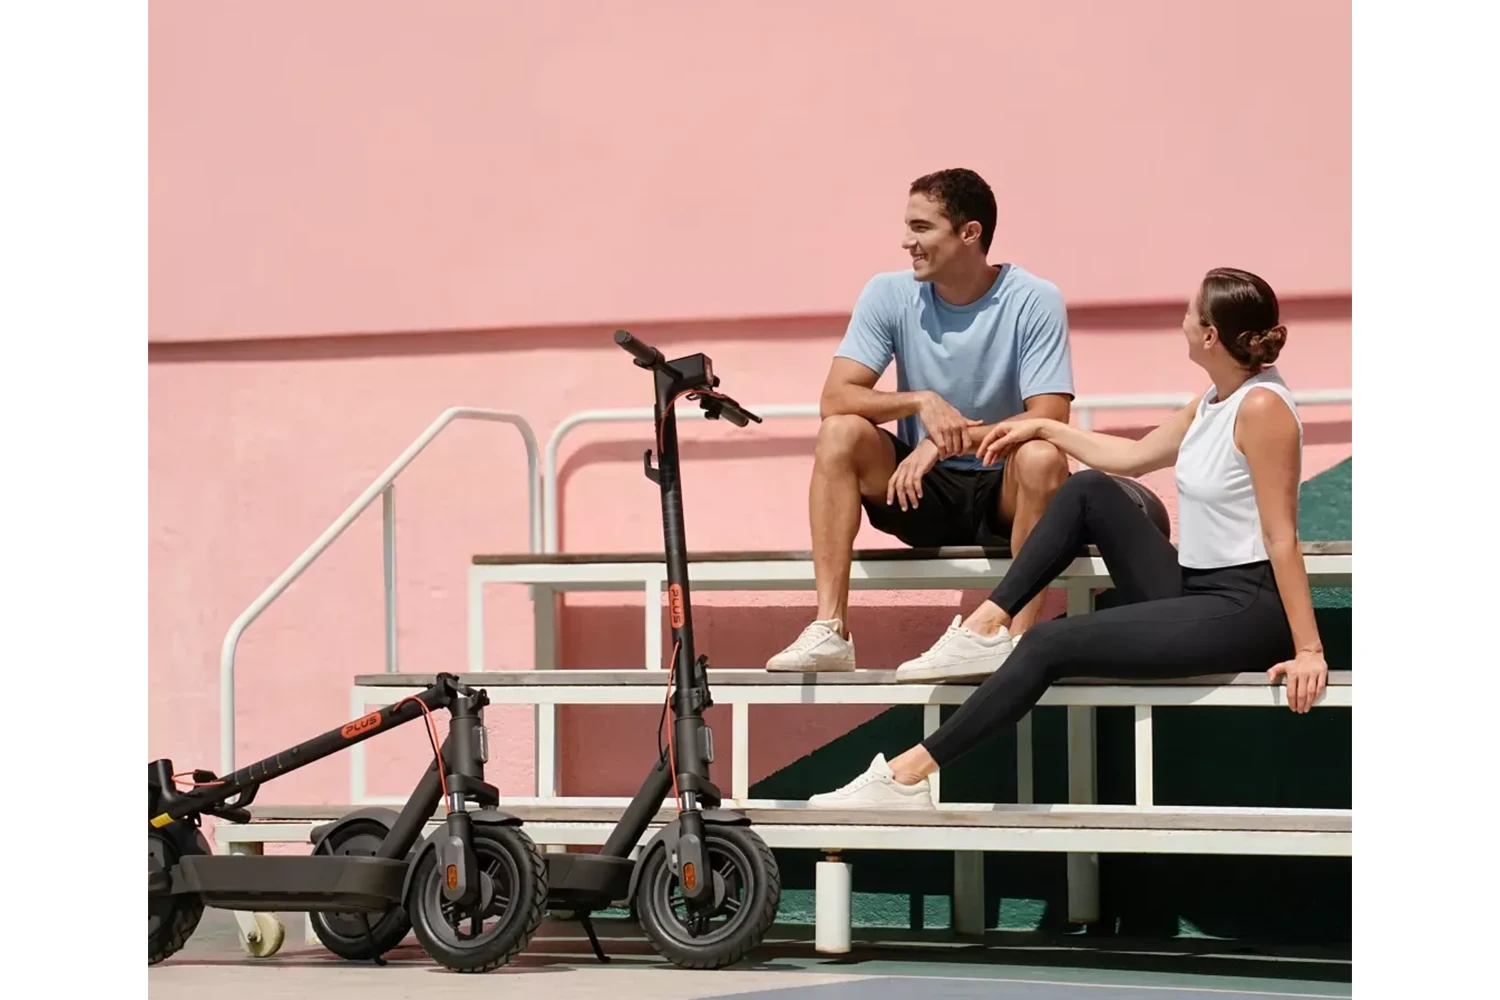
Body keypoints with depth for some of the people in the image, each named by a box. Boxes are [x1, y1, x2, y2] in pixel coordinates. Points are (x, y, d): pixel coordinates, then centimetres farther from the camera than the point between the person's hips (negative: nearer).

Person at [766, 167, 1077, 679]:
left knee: (1042, 456, -34)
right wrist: (920, 401, -28)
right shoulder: (890, 294, -3)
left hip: (1004, 493, -3)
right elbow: (834, 398, -11)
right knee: (840, 433, -22)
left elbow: (1048, 421, -20)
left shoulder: (1034, 301, -11)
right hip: (922, 489, 3)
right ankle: (829, 630, -28)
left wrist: (948, 439, -29)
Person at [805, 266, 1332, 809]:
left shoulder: (1261, 407, -17)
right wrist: (1044, 428, 30)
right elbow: (1136, 456, 27)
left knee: (1049, 644, -16)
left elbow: (1282, 537, -20)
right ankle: (985, 628, 7)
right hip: (1193, 590, 9)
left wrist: (1308, 649, -20)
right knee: (1089, 490, 11)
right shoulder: (1215, 401, 12)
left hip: (1245, 611, -9)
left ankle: (909, 776, -16)